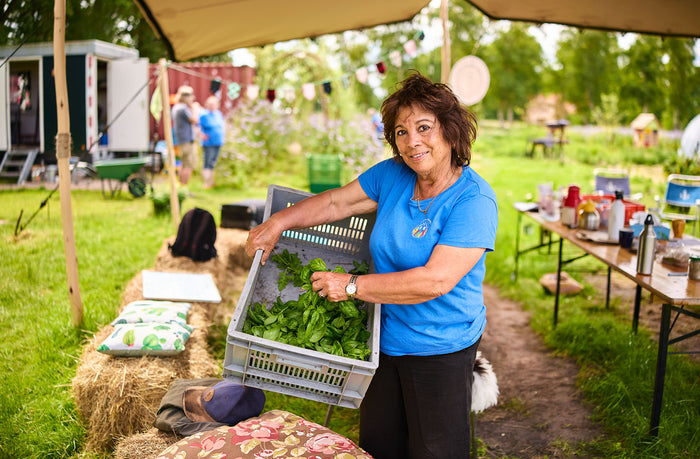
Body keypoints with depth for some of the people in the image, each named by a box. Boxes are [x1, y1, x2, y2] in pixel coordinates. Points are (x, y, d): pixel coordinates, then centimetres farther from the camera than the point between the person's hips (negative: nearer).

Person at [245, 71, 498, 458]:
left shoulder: (474, 200, -22)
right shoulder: (393, 175, -2)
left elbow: (436, 281, -28)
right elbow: (337, 202, 9)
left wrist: (351, 285, -22)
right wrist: (278, 222, -3)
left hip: (440, 351, -6)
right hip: (386, 340, 6)